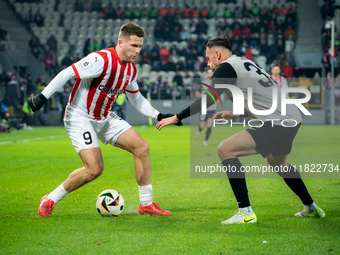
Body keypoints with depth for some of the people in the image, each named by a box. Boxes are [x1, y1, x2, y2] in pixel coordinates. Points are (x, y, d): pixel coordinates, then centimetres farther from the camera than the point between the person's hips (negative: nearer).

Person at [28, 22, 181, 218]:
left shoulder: (131, 70, 4)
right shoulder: (102, 60, -23)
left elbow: (137, 99, 20)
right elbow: (67, 73, -24)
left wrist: (159, 116, 11)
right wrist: (43, 96, -28)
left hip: (105, 119, 8)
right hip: (80, 118, -8)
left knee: (142, 147, -3)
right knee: (95, 168, -19)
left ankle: (147, 204, 6)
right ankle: (50, 200, 0)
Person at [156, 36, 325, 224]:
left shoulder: (226, 67, -6)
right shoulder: (245, 63, 20)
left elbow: (208, 100, -16)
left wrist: (176, 118, -12)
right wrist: (238, 114, 32)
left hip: (278, 124, -10)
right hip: (294, 118, 10)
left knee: (225, 150, -12)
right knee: (277, 162, 34)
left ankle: (245, 212, -13)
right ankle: (311, 208, 43)